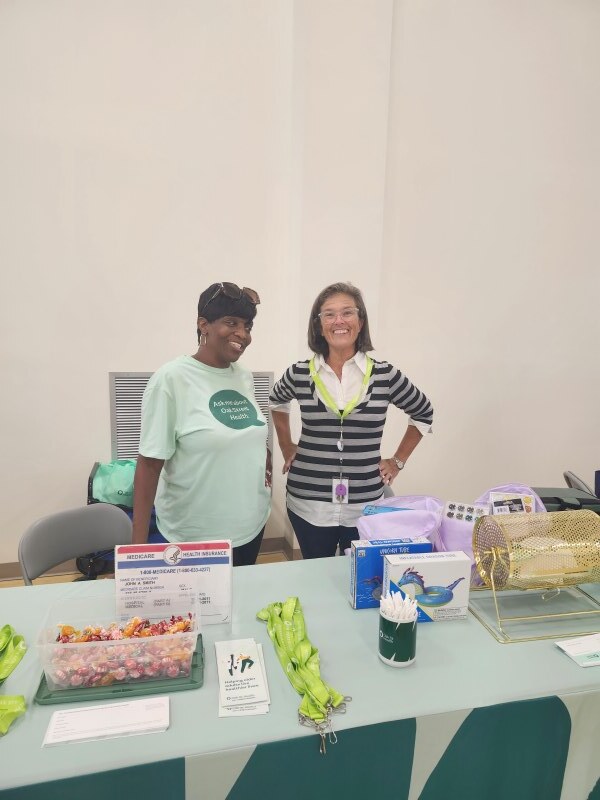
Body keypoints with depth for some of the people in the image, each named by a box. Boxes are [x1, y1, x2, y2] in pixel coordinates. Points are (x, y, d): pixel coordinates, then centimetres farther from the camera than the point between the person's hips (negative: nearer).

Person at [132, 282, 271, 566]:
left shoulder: (244, 377, 2)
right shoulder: (171, 379, -15)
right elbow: (149, 463, -16)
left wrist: (264, 456, 1)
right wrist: (138, 545, -17)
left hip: (250, 526, 6)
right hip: (193, 537, -5)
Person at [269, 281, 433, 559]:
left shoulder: (385, 375, -4)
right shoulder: (299, 374, -2)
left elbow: (424, 413, 12)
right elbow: (276, 403, 20)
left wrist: (398, 460, 8)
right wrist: (287, 449, 13)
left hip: (364, 506, 0)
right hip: (309, 504, 1)